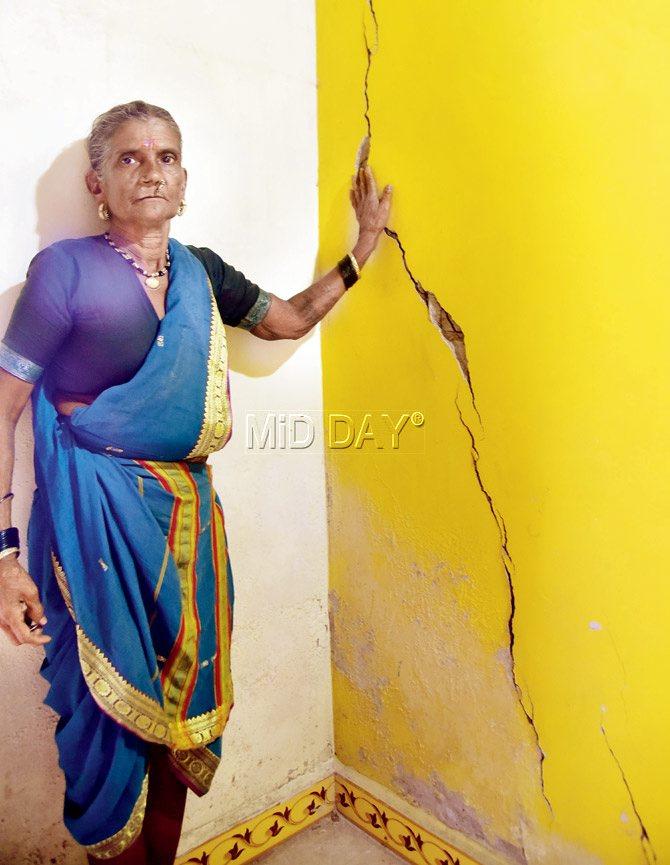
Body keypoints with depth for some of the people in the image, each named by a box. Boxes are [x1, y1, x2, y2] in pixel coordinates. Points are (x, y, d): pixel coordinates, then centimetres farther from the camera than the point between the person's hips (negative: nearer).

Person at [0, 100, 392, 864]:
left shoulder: (201, 272, 8)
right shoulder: (65, 268, -7)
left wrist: (366, 241, 19)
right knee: (113, 708, 6)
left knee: (178, 707, 15)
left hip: (185, 513, 5)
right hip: (95, 515, -5)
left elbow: (291, 320, 21)